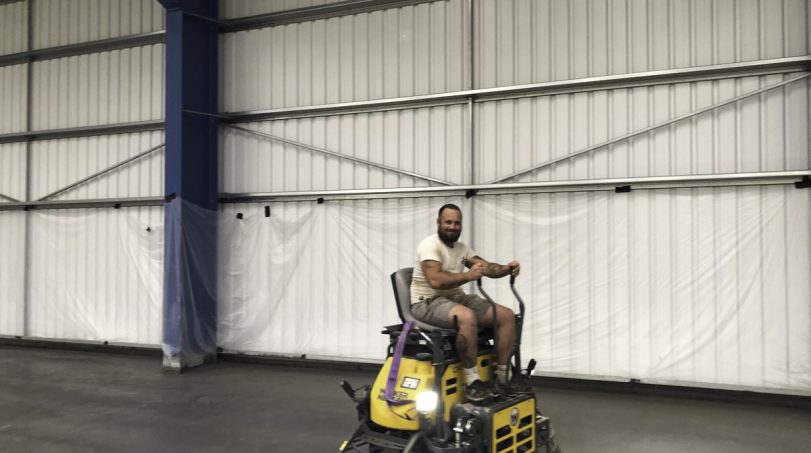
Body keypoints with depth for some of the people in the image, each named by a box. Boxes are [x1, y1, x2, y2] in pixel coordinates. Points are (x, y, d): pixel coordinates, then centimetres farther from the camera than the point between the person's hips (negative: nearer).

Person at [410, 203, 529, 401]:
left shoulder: (461, 248, 13)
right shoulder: (430, 245, -14)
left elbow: (487, 267, 2)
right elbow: (435, 281, -28)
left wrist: (506, 268, -20)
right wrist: (468, 275, -41)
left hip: (457, 298, 9)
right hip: (428, 302, -8)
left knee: (507, 316, -5)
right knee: (467, 317, -40)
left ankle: (502, 378, 0)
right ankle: (472, 381, -26)